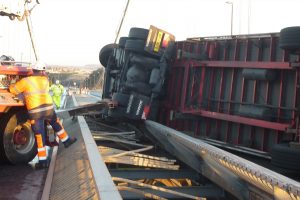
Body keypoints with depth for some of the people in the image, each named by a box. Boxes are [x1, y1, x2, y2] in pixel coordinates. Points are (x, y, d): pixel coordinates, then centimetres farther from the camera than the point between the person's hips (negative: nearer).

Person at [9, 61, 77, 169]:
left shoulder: (26, 81, -1)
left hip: (35, 112, -2)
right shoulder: (45, 80, 11)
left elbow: (13, 89, 8)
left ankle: (43, 161, 9)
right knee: (56, 124, 30)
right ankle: (66, 141, 46)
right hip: (48, 108, 3)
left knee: (39, 136, 4)